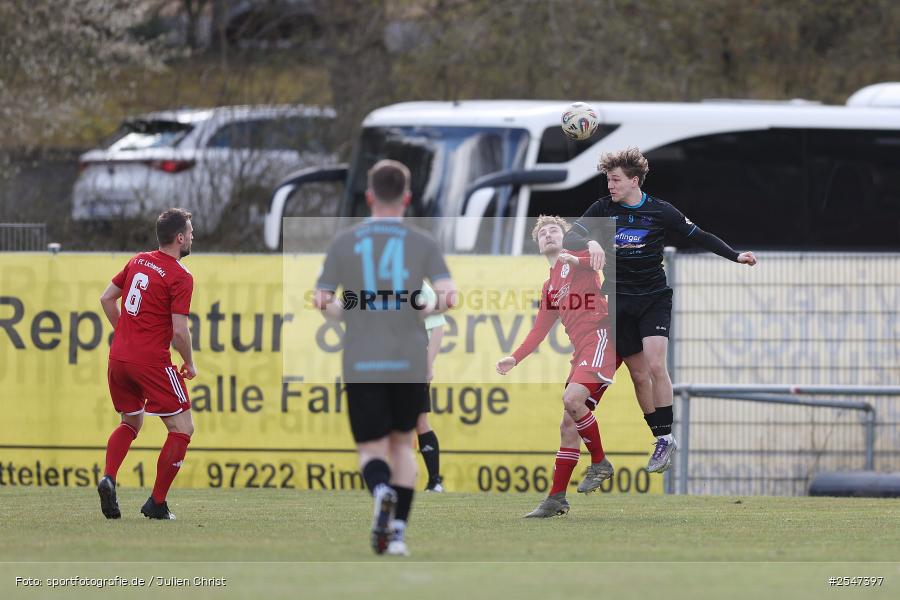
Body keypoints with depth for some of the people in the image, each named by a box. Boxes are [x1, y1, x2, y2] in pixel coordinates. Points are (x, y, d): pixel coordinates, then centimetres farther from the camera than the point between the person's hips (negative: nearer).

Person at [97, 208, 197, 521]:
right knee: (182, 429, 3)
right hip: (152, 362, -7)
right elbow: (179, 330, -15)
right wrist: (189, 365, 1)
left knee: (131, 423, 24)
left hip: (119, 357, 7)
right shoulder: (180, 277, -11)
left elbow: (106, 299, 16)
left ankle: (108, 478, -1)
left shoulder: (137, 261, 10)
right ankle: (156, 503, -1)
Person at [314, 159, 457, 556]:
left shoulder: (344, 243, 2)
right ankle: (398, 531, 10)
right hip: (409, 363, 1)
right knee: (402, 444, 19)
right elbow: (449, 297, -10)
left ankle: (381, 490, -29)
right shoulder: (423, 244, 1)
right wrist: (426, 310, 11)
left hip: (361, 365, -1)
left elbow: (322, 302, -1)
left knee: (372, 451, 5)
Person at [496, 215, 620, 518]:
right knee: (568, 425, 5)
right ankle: (556, 499, 6)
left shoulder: (576, 257, 5)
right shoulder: (549, 287, 26)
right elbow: (539, 330, 29)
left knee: (572, 399, -27)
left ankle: (600, 463, -11)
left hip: (600, 335, -8)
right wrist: (514, 358, 20)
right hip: (582, 350, 8)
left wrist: (578, 261, -26)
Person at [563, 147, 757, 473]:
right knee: (639, 375, 2)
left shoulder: (661, 211, -4)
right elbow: (570, 238, -8)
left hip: (654, 297, -2)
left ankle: (666, 437, -13)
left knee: (655, 364, -21)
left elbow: (699, 236, 5)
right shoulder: (602, 209, -1)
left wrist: (735, 255, -4)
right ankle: (661, 440, 12)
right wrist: (590, 243, -29)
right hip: (619, 301, 2)